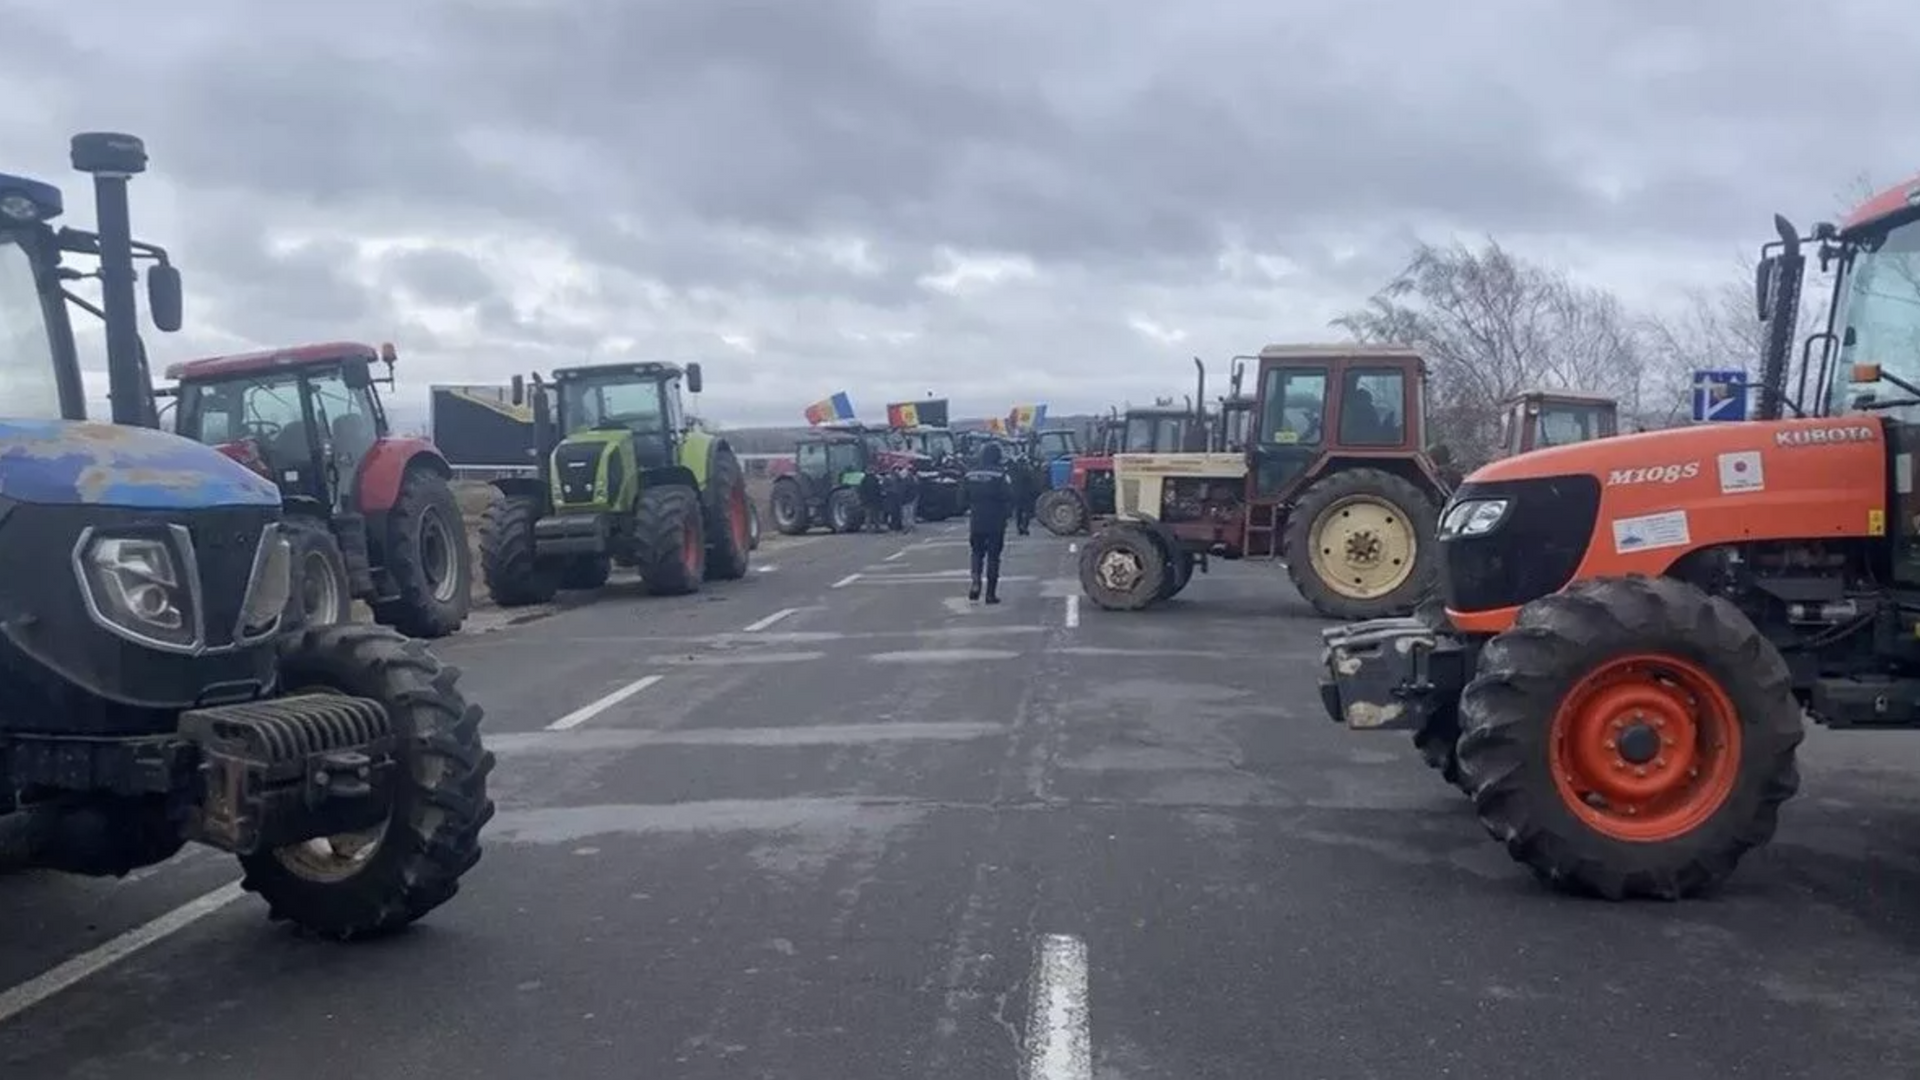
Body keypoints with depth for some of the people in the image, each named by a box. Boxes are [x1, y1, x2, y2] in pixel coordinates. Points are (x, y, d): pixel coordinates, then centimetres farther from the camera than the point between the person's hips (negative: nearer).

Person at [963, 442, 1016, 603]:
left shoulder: (970, 474, 0)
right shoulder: (1001, 475, -12)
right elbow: (1009, 499, -12)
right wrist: (1007, 514, 6)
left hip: (976, 522, 3)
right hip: (996, 523, -3)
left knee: (976, 552, 18)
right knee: (993, 556, 6)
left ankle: (976, 579, -8)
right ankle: (991, 593, 8)